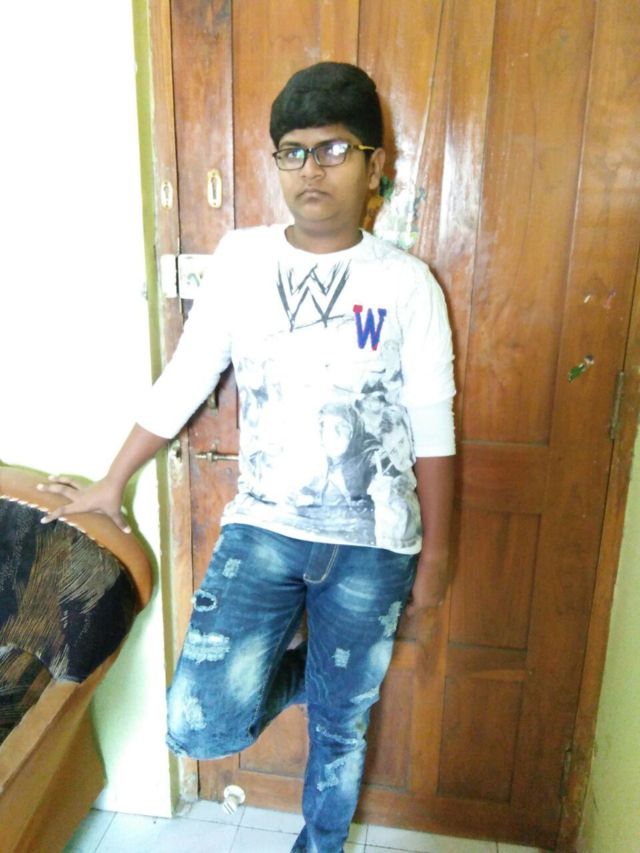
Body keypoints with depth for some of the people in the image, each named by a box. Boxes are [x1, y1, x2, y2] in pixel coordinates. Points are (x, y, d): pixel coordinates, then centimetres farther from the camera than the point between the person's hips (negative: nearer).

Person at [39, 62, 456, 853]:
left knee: (339, 725, 16)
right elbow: (182, 382, 5)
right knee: (200, 726, -6)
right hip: (262, 526, 1)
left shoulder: (406, 283, -5)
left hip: (371, 543, -1)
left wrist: (435, 553, 1)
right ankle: (299, 667, 27)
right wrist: (112, 483, 10)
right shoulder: (241, 259, -1)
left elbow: (432, 430, -2)